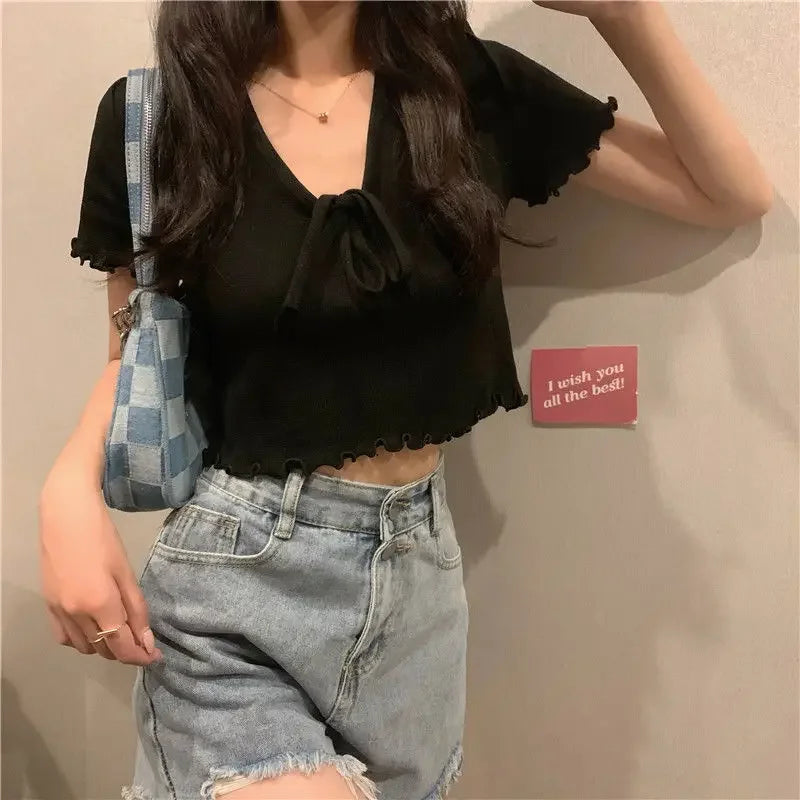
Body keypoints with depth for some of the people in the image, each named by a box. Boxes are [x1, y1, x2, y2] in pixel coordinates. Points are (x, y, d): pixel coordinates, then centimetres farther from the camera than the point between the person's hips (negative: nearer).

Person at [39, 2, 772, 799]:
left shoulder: (473, 89, 0)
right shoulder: (150, 114, -4)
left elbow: (735, 196, 5)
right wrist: (71, 486, -13)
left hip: (418, 562, 3)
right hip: (234, 563, -2)